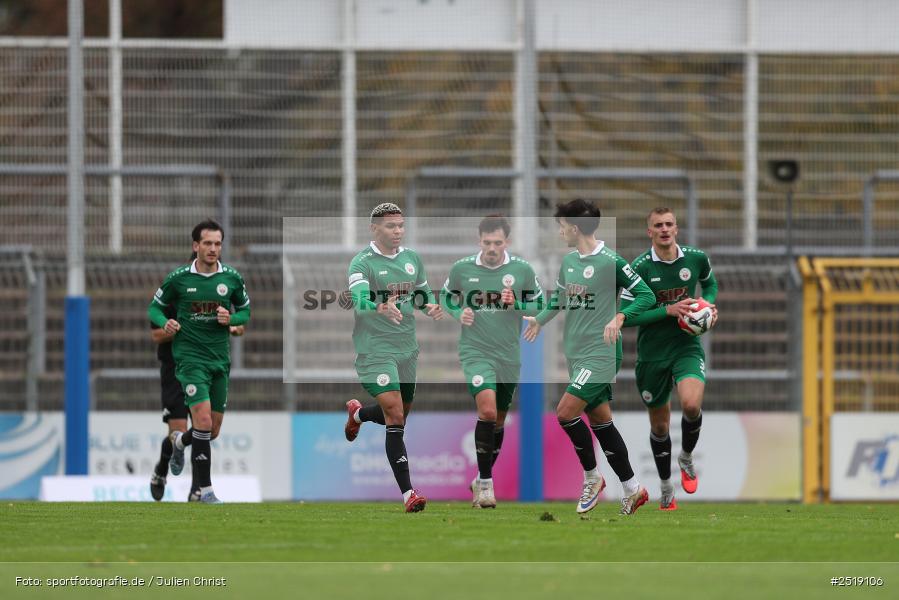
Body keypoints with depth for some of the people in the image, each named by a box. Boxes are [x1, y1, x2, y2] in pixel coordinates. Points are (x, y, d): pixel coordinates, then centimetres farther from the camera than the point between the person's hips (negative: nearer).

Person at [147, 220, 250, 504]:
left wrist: (231, 318, -9)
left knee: (213, 431, 10)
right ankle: (204, 488, -11)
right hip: (190, 356, -4)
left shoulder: (232, 278, 2)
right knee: (203, 421, -19)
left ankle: (179, 441, 45)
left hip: (220, 359, 4)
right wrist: (165, 323, -15)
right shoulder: (179, 278, -4)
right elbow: (155, 307, 7)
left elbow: (245, 310, 14)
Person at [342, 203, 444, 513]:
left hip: (407, 347, 7)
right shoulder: (362, 263, -13)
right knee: (395, 416, -17)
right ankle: (408, 493, -17)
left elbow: (424, 292, 20)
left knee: (400, 414, 20)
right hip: (375, 349, -7)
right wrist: (382, 307, -49)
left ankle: (357, 413, 55)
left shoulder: (412, 258, 8)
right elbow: (359, 300, -28)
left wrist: (430, 306, -4)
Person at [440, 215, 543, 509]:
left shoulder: (522, 269, -4)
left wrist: (516, 304, -15)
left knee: (498, 420, 14)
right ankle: (485, 484, -17)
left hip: (509, 356, 3)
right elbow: (446, 296, 13)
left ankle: (483, 480, 34)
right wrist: (458, 313, -8)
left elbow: (539, 305, 5)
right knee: (487, 410, -23)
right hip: (475, 352, -3)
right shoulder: (461, 268, -4)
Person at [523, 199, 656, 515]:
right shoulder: (569, 260, 9)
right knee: (600, 421, 10)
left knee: (565, 412, -15)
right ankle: (632, 489, 18)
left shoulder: (611, 261, -15)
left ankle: (591, 476, 3)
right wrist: (540, 319, 37)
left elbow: (646, 296, -14)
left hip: (600, 355, -8)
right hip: (577, 354, 8)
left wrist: (619, 318, -28)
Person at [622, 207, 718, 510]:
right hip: (651, 353, 0)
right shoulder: (639, 268, -11)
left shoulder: (696, 258, -3)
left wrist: (709, 304, -1)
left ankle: (686, 458, 4)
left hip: (687, 347, 0)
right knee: (659, 425, 10)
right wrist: (668, 310, -22)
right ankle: (666, 487, 32)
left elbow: (710, 283, 20)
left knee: (691, 404, -26)